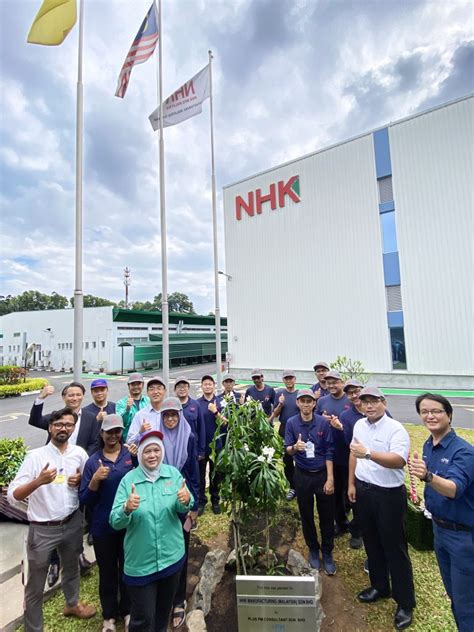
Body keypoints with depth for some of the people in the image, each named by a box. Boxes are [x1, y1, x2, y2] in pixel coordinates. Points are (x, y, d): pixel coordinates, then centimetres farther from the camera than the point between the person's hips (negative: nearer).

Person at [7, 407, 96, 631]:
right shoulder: (35, 456, -16)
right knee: (35, 585, 11)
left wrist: (80, 480, -14)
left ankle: (72, 604, 54)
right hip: (43, 529, -4)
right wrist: (39, 481, -35)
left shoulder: (79, 453, -5)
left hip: (72, 523, 5)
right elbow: (12, 495, -19)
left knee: (71, 567, 27)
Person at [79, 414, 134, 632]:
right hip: (103, 527, 1)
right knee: (107, 571, 20)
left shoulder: (132, 455, -11)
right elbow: (84, 499, -6)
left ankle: (127, 610, 46)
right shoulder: (92, 461, -7)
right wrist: (95, 480, -23)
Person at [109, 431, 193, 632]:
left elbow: (182, 509, -8)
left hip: (172, 556, 3)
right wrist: (127, 509, -38)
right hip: (141, 562, -2)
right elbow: (115, 522, -17)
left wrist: (186, 501, -30)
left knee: (164, 610, 25)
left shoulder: (173, 473, -8)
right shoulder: (128, 479, -14)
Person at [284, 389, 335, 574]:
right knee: (306, 516, 16)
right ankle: (313, 550, 39)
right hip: (302, 476, 1)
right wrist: (295, 447, -33)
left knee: (327, 516, 12)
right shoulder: (291, 423, -10)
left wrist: (330, 478, -9)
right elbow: (287, 450, -9)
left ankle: (327, 553, 35)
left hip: (322, 474, 0)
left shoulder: (323, 422, -11)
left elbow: (329, 451, -7)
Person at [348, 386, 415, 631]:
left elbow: (399, 461, -31)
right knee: (371, 542, 20)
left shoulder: (395, 429, -18)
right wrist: (351, 483, 11)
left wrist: (368, 453, -41)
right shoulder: (359, 425, 1)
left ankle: (405, 603, 28)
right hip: (363, 490, 6)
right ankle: (379, 586, 41)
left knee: (394, 548, 8)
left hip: (389, 494, -6)